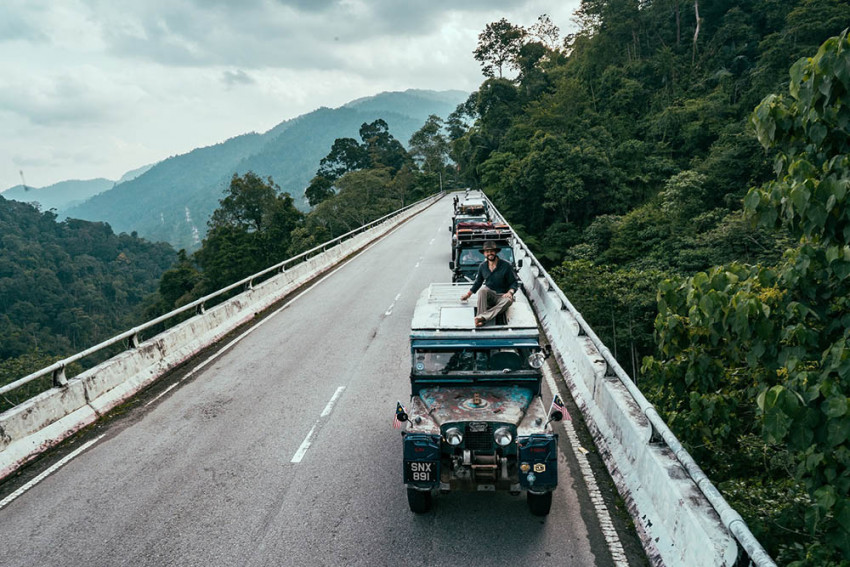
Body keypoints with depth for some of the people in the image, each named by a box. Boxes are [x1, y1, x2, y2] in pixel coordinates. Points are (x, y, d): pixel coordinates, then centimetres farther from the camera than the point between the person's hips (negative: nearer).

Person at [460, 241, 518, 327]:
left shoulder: (506, 266, -7)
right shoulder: (482, 266, 4)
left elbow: (514, 283, -2)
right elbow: (478, 282, 19)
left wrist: (510, 292, -22)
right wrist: (468, 294, 17)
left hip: (501, 296, -2)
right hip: (488, 295, 3)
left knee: (508, 300, -37)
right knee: (482, 289, -31)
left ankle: (482, 317, -49)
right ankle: (481, 320, -41)